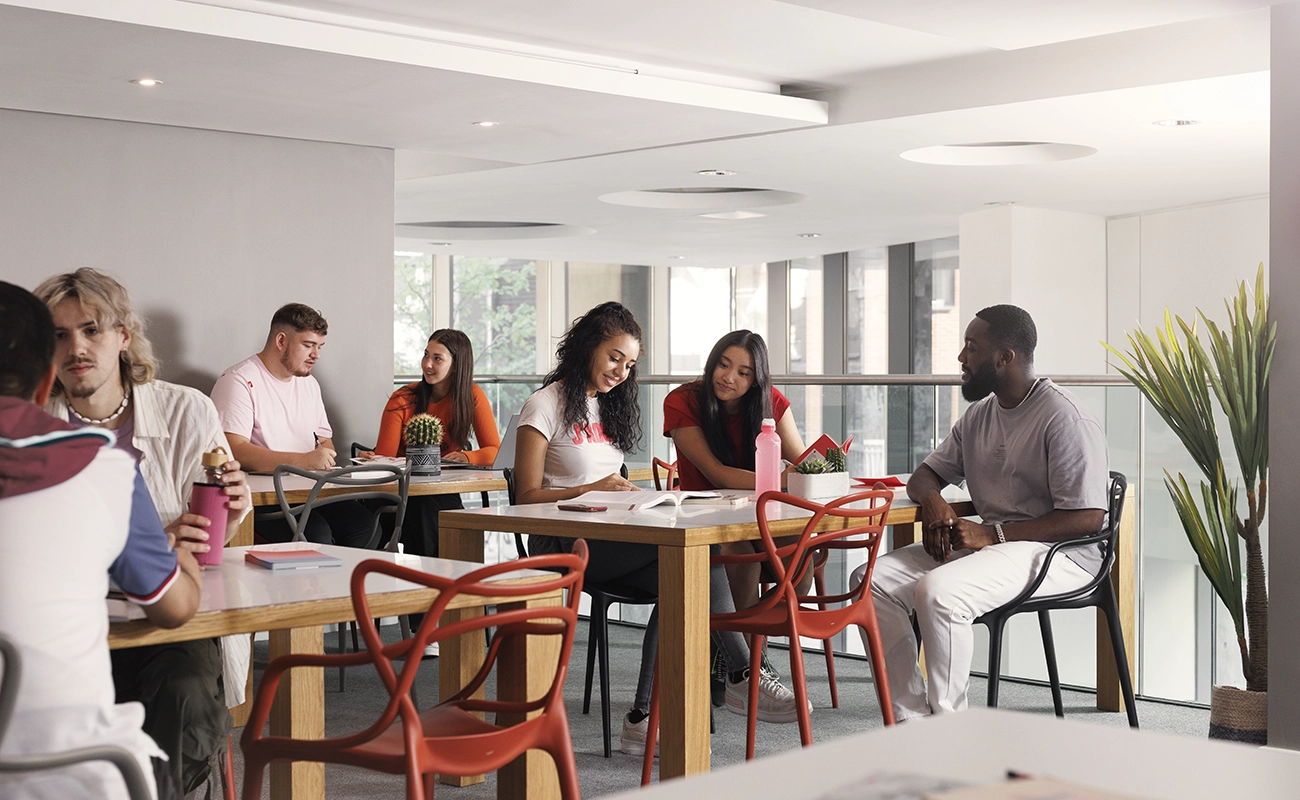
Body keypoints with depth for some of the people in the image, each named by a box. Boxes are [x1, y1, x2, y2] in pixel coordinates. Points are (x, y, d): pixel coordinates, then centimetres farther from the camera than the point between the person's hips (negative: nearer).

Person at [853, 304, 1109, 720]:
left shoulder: (1065, 419, -13)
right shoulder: (979, 415, 14)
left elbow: (1088, 517, -19)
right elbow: (926, 474, 24)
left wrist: (993, 535, -22)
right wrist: (932, 500, -3)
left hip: (1058, 552, -9)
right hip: (988, 542, 9)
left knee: (938, 591, -34)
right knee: (870, 580, -9)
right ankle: (911, 716, -10)